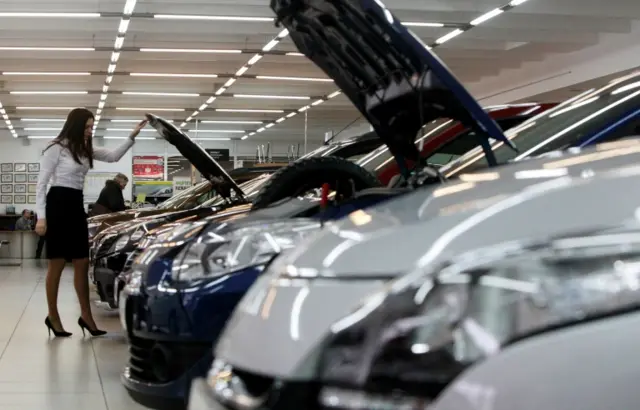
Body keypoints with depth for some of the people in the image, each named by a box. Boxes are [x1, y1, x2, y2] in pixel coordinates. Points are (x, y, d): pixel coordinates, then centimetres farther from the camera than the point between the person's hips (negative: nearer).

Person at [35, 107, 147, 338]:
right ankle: (53, 316, 8)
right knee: (57, 264, -2)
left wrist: (132, 137, 6)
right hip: (58, 204, -8)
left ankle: (86, 317, 10)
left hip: (77, 205, 8)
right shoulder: (56, 148, -7)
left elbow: (113, 157, 19)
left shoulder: (85, 150, 15)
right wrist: (41, 216, -15)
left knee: (82, 263, 6)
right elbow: (41, 183, -9)